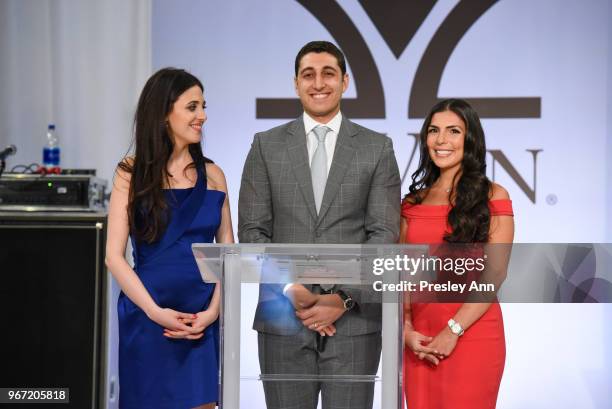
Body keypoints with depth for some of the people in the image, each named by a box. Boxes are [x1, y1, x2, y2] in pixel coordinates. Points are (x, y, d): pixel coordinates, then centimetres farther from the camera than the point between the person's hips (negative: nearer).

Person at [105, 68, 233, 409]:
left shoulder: (212, 174, 7)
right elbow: (114, 256, -6)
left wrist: (213, 310, -8)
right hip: (146, 317, -2)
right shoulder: (132, 174, -1)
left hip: (201, 320, 2)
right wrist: (155, 311, -14)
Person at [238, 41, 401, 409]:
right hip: (283, 320, 1)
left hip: (354, 320, -1)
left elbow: (384, 234, -1)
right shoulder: (267, 146, 7)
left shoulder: (377, 148, 5)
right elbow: (252, 231, 3)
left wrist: (344, 299, -12)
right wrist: (290, 291, -10)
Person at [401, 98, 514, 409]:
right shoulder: (413, 202, 11)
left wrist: (454, 330, -14)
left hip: (472, 334, -4)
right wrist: (406, 328, -5)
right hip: (420, 341, 4)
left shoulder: (492, 196, -2)